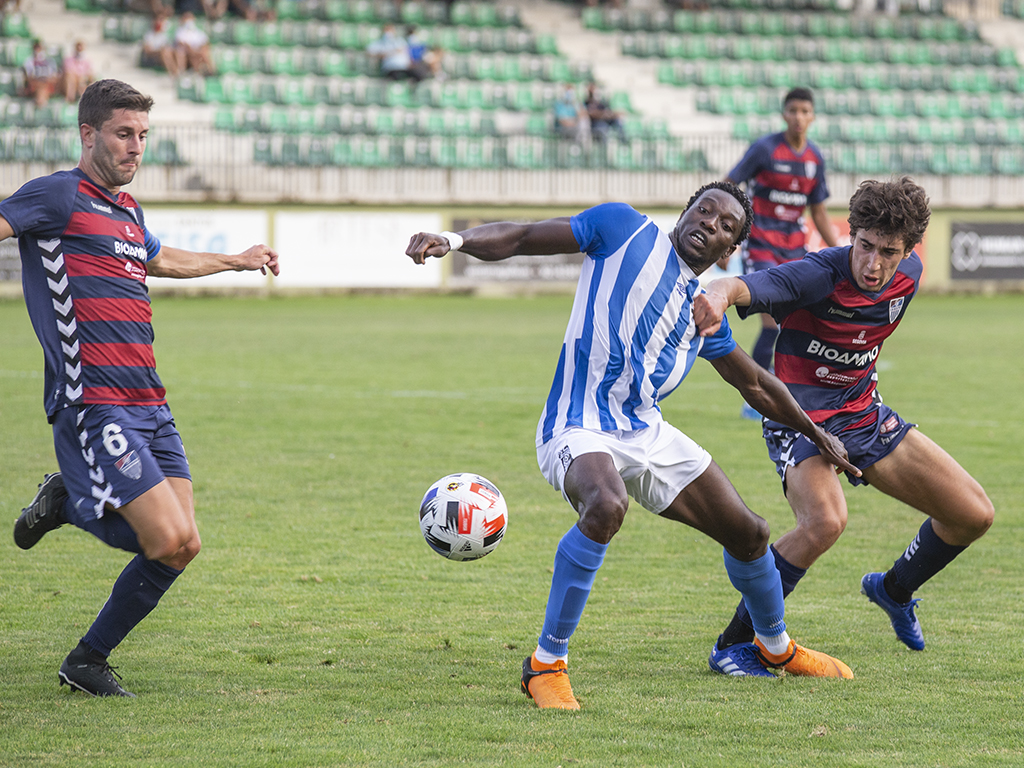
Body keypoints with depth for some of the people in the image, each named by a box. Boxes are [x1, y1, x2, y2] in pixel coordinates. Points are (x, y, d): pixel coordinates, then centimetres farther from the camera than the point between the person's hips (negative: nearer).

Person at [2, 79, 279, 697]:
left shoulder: (129, 212, 21)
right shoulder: (60, 195, -4)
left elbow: (160, 260, 42)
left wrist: (239, 260, 56)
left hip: (150, 407, 8)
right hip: (95, 407, -8)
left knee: (183, 546, -1)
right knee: (168, 540, -16)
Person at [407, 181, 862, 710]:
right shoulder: (626, 230, 0)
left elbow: (755, 384, 30)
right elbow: (522, 238, -2)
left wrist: (817, 435, 35)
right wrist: (453, 241, -19)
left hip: (647, 434, 7)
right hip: (578, 430, -7)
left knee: (748, 532, 10)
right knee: (607, 504, -39)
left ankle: (775, 647, 41)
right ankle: (546, 663, -28)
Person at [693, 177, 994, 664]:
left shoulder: (908, 275, -5)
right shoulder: (820, 276, -26)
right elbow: (747, 287, -46)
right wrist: (720, 293, -68)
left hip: (864, 416, 7)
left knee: (974, 514, 4)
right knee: (824, 522, -36)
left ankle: (893, 590, 34)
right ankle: (733, 643, -20)